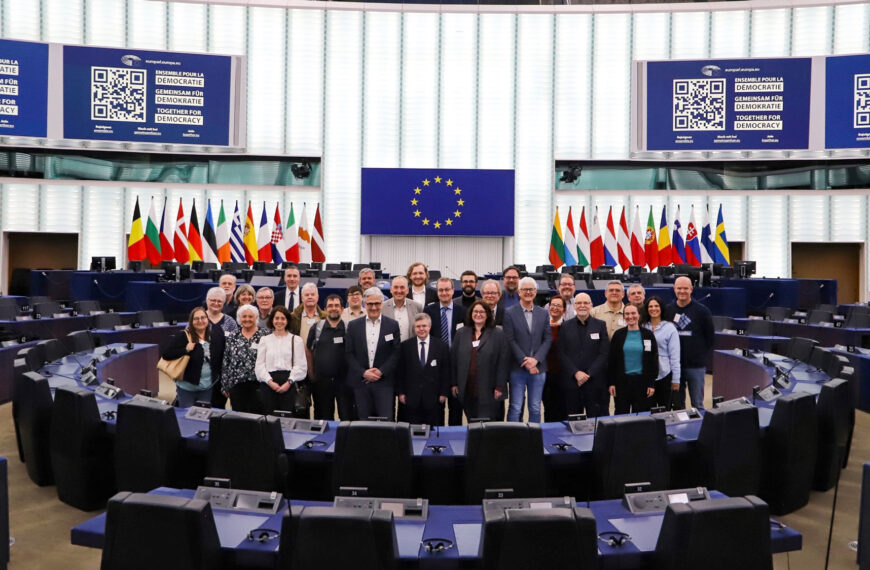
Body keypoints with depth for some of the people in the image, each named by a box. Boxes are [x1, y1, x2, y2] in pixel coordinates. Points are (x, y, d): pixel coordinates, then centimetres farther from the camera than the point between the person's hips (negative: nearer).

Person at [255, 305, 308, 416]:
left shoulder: (296, 340, 9)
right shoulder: (265, 340, 14)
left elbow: (301, 365, 2)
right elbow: (259, 365, 7)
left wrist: (289, 382, -10)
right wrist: (270, 381, -7)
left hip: (289, 385, -1)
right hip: (268, 384, 1)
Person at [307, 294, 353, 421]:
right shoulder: (316, 328, 5)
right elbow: (309, 350, 14)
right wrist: (311, 371, 9)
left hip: (344, 380, -2)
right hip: (321, 380, 2)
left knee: (347, 416, -1)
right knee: (323, 416, 11)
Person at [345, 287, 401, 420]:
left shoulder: (392, 325, 4)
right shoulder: (353, 325, 7)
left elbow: (396, 353, 0)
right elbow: (349, 353, 3)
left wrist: (381, 371, -10)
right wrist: (363, 372, -8)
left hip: (384, 382, -1)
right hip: (360, 382, 1)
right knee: (363, 422, 6)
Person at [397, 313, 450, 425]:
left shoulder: (441, 346, 4)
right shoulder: (405, 346, 4)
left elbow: (446, 372, 4)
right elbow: (400, 371, 6)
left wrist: (444, 393, 0)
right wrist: (400, 392, 0)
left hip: (433, 398, 0)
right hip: (411, 398, 0)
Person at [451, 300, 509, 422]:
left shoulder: (498, 334, 2)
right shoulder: (461, 333, 11)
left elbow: (503, 362, -2)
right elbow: (453, 359, 11)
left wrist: (500, 387, -8)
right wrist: (454, 383, 6)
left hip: (488, 391, -3)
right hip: (467, 390, 3)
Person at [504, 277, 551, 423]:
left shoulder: (543, 314, 10)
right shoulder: (510, 313, -1)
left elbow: (548, 339, 5)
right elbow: (510, 340, -7)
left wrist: (535, 359, -9)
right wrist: (525, 362, -12)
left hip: (538, 368, 3)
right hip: (517, 368, -3)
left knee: (535, 408, 10)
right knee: (515, 408, 0)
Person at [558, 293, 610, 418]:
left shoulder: (601, 325, 7)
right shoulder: (565, 326, 9)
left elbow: (604, 353, 0)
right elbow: (562, 354, 3)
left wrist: (588, 374, -8)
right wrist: (575, 373, -9)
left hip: (595, 382, 0)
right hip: (571, 383, 1)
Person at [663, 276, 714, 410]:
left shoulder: (702, 311, -1)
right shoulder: (668, 311, 4)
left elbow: (710, 337, 5)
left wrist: (702, 355, 1)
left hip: (696, 365, -2)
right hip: (674, 365, 2)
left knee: (697, 404, 3)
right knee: (677, 404, 11)